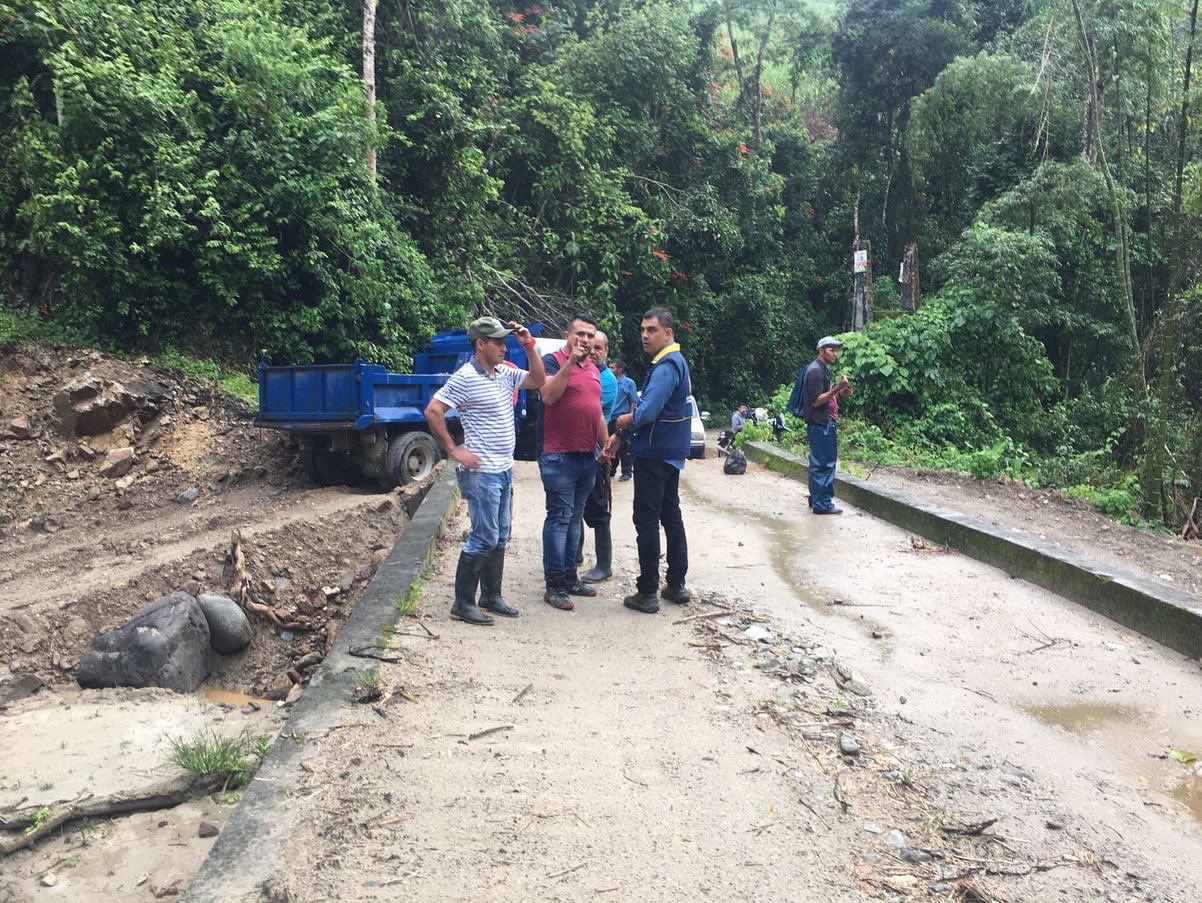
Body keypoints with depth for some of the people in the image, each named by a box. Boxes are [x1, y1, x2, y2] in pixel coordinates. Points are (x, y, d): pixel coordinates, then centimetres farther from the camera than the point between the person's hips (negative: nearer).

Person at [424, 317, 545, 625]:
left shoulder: (505, 374, 9)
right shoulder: (465, 377, -14)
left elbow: (539, 380, 16)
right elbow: (433, 412, -17)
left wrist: (528, 345, 4)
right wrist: (454, 451, -16)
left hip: (504, 471, 9)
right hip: (482, 472, -8)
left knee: (500, 537, 14)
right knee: (483, 538, -5)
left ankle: (491, 596, 26)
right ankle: (463, 604, 5)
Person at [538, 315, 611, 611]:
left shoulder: (594, 369, 17)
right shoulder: (553, 361, -5)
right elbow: (548, 395, -23)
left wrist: (607, 445, 18)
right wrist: (570, 362, -24)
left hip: (587, 456, 7)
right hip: (559, 456, -7)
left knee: (575, 517, 13)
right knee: (559, 517, -5)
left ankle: (570, 576, 21)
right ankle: (554, 585, 0)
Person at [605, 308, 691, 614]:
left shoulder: (666, 367, -19)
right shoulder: (674, 362, 14)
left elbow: (647, 412, -28)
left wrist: (624, 421, -8)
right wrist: (621, 433, 9)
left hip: (654, 455, -10)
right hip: (671, 454, 10)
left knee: (647, 521, -4)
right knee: (671, 517, 14)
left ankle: (647, 593, 1)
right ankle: (676, 586, 22)